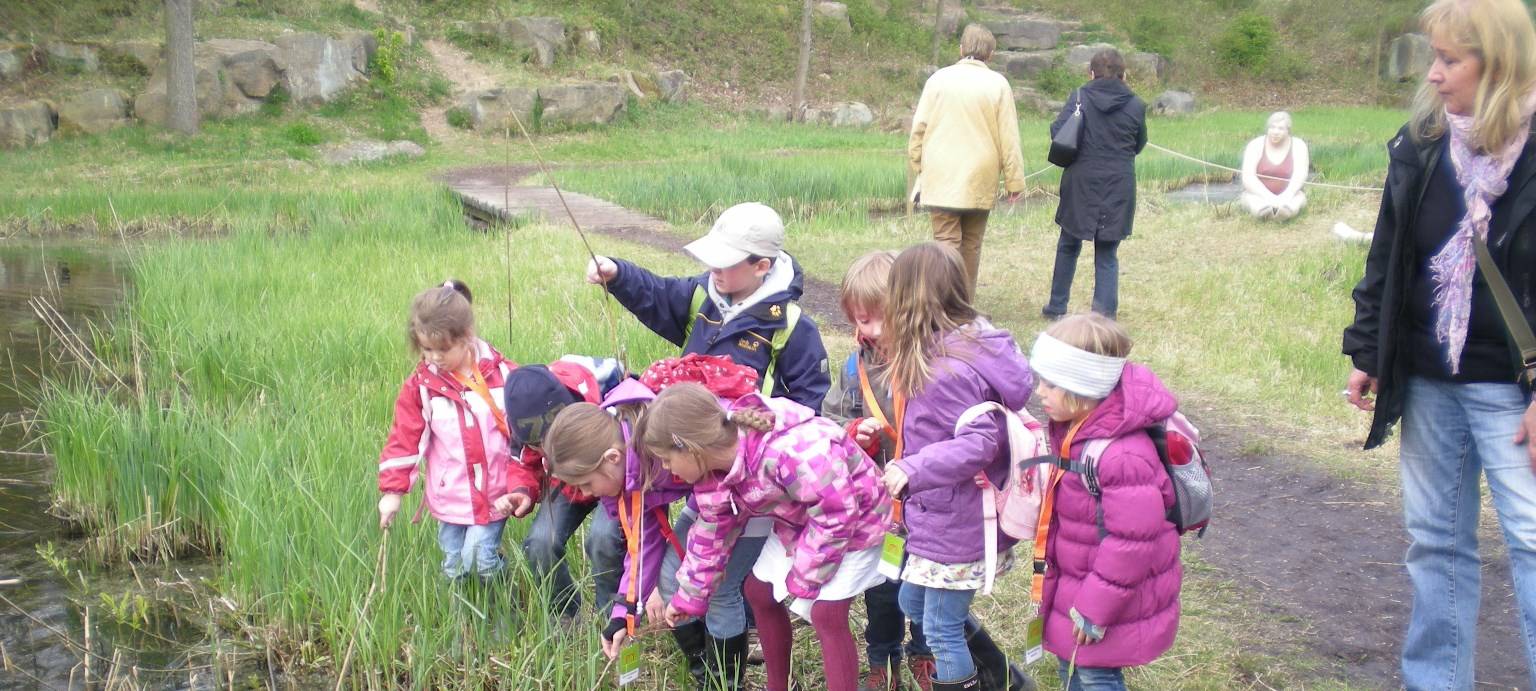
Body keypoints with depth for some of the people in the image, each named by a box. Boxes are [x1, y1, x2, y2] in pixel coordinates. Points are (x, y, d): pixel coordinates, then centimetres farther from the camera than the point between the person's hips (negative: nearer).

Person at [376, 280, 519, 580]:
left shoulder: (503, 375, -8)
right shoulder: (420, 385, -3)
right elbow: (403, 440, 1)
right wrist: (392, 490, -2)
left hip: (494, 496, -2)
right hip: (449, 497, 2)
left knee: (482, 561, -11)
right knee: (454, 570, 7)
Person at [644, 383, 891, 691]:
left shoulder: (791, 451, -44)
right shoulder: (713, 466, -14)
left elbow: (837, 515, -33)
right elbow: (714, 532, 2)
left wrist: (803, 579, -21)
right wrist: (688, 596, 8)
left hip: (854, 520, -8)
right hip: (799, 523, 8)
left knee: (826, 615, -17)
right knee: (759, 591, 12)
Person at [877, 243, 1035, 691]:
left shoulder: (947, 372, -28)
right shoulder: (971, 341, 1)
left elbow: (981, 442, -31)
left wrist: (913, 469, -33)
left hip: (955, 530, -10)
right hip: (944, 517, 10)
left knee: (941, 631, 8)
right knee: (914, 604, 25)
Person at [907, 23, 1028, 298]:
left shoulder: (939, 79, 1)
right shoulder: (998, 84, -2)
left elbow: (919, 128, 2)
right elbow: (1009, 138, -3)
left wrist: (917, 167, 13)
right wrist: (1014, 181, 3)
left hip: (941, 180, 0)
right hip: (980, 182, 0)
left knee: (947, 243, -2)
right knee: (971, 245, 12)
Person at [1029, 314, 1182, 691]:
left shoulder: (1122, 458, -33)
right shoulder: (1072, 430, -3)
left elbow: (1132, 542, -29)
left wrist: (1095, 607, -21)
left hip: (1110, 600, -9)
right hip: (1076, 583, 9)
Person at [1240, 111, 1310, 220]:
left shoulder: (1298, 146, -2)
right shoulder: (1255, 145, -5)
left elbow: (1300, 175, -17)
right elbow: (1247, 177, -16)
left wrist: (1285, 197, -36)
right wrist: (1269, 197, -30)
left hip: (1288, 195, 1)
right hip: (1259, 194, -1)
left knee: (1291, 207, -35)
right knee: (1258, 207, -37)